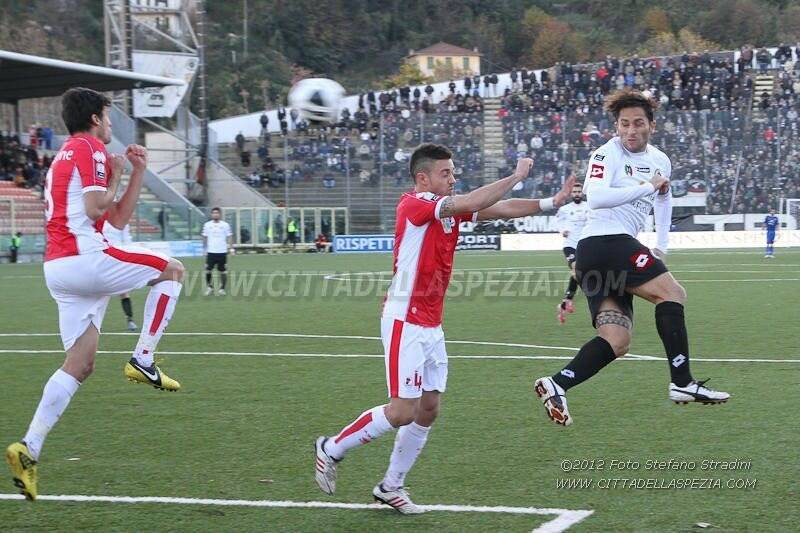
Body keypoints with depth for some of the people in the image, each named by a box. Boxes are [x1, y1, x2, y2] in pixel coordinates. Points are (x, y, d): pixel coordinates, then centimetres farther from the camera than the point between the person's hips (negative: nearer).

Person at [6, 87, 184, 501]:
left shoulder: (67, 155, 28)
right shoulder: (90, 149, -2)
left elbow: (119, 218, 28)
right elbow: (95, 208, -15)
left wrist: (137, 172, 23)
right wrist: (114, 177, 2)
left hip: (56, 267, 9)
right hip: (84, 257, -9)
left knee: (80, 364, 6)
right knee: (172, 270, 6)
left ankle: (28, 449, -3)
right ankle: (143, 360, -2)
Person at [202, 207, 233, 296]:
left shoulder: (225, 225, 3)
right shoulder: (207, 225, 7)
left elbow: (229, 237, 4)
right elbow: (204, 237, 12)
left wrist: (229, 247, -8)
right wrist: (205, 248, 8)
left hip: (222, 252, -1)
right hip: (211, 252, 1)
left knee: (223, 272, 2)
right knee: (208, 270, -2)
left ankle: (222, 289, 12)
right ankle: (209, 287, 14)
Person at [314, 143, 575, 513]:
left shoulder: (449, 208, 9)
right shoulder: (414, 204, -15)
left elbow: (498, 209, 8)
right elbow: (470, 203, -27)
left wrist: (551, 202, 0)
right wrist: (515, 176, -18)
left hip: (431, 326, 9)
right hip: (405, 323, -9)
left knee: (428, 409, 7)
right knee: (403, 411, -9)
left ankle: (390, 486, 17)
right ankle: (331, 449, 9)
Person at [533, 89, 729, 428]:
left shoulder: (660, 161, 19)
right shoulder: (607, 154, -5)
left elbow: (664, 198, 37)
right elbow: (595, 197, -22)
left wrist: (662, 246, 30)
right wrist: (647, 186, -19)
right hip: (605, 243, -9)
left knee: (617, 342, -1)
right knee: (671, 293, -15)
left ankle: (556, 384, -10)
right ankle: (682, 383, -18)